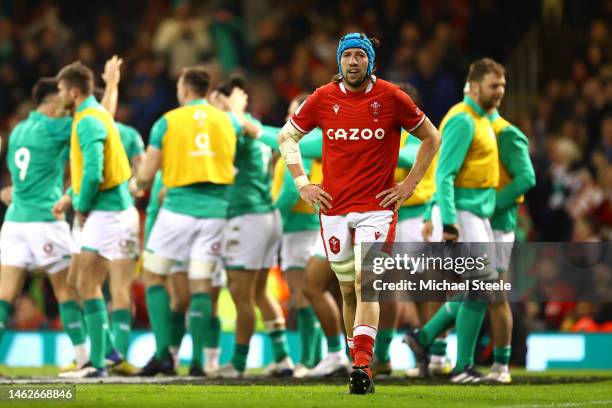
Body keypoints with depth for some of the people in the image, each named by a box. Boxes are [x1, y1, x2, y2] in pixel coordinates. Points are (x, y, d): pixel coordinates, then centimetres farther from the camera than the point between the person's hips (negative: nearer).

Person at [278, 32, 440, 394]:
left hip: (377, 208, -3)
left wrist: (409, 185, 3)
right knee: (348, 289, 9)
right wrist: (302, 183, 8)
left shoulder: (392, 98, -2)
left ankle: (362, 365, -25)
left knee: (365, 283, -18)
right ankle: (362, 366, 19)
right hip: (334, 208, 3)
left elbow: (431, 138, 9)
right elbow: (287, 137, 18)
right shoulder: (323, 99, 4)